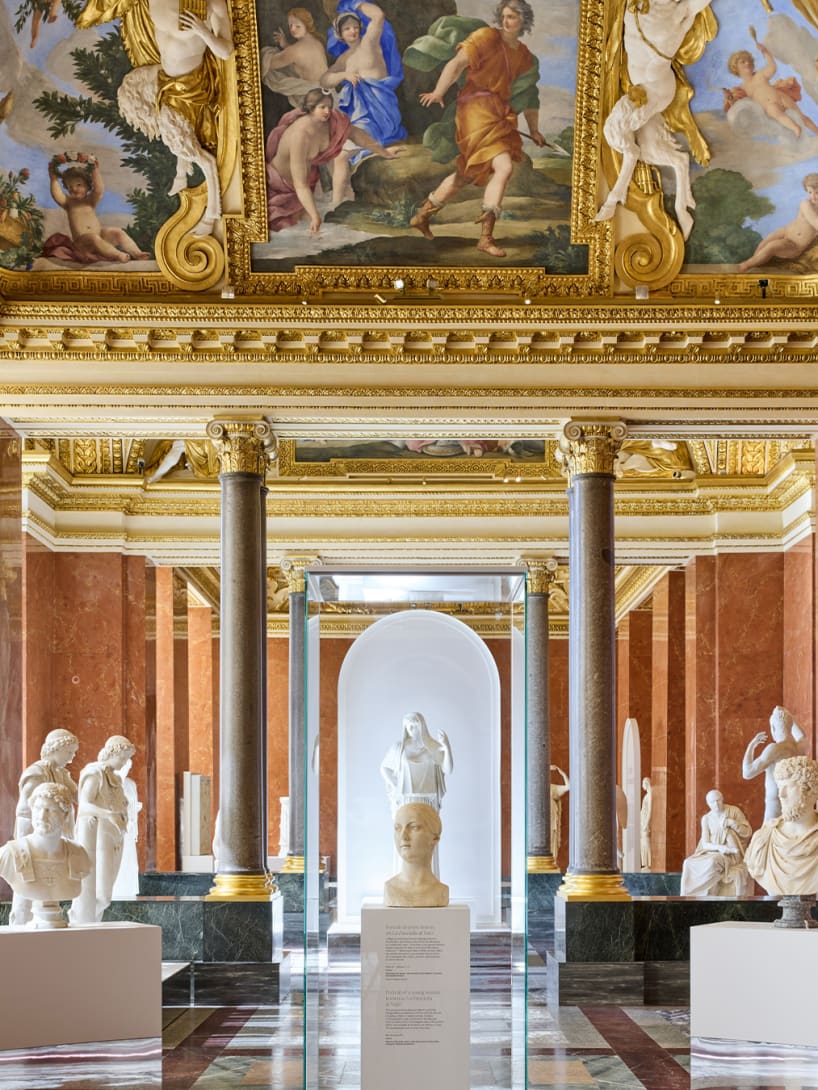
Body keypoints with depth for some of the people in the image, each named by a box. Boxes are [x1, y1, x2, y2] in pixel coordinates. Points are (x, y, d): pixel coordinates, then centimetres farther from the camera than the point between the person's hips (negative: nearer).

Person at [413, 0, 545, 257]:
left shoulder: (524, 56, 15)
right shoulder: (487, 37, -6)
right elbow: (457, 64, -15)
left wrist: (534, 130, 27)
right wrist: (438, 92, -25)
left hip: (500, 116, 8)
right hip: (477, 109, -8)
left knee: (468, 174, 16)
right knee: (504, 167, -21)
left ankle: (423, 215, 31)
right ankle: (486, 237, -20)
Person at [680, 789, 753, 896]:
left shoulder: (734, 811, 0)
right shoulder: (706, 819, 7)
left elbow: (748, 832, 0)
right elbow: (705, 843, 1)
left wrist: (732, 823, -16)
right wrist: (719, 847, -20)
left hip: (731, 854, -4)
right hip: (712, 853, 4)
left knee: (713, 862, -36)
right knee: (689, 863, -24)